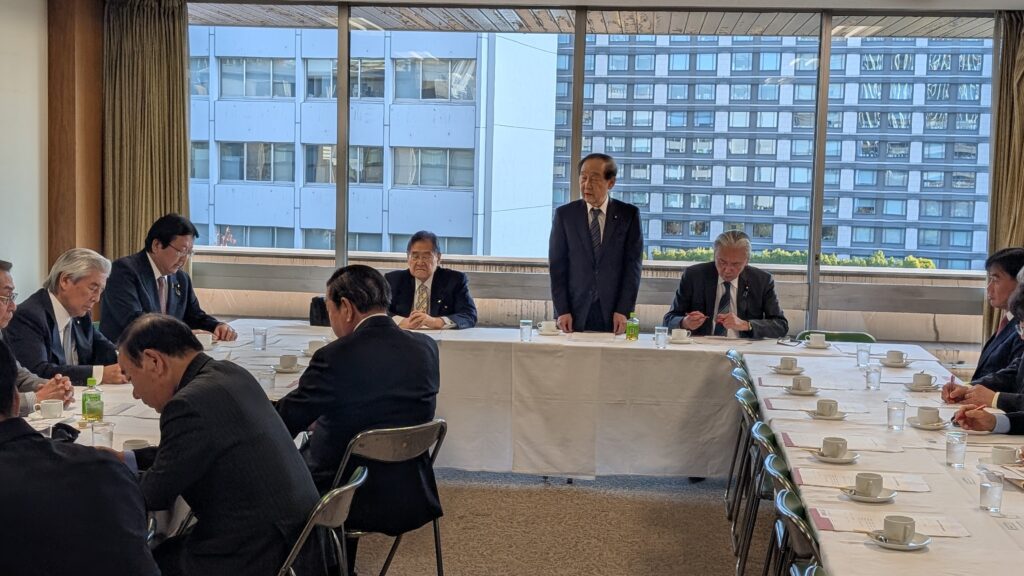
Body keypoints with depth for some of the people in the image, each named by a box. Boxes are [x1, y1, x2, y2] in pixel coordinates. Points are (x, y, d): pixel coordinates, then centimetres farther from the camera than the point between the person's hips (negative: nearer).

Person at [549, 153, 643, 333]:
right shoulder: (564, 214, 5)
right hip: (574, 314, 1)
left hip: (613, 314, 0)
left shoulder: (629, 215, 3)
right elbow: (557, 266, 3)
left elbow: (633, 265, 0)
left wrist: (624, 311, -8)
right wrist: (562, 310, -6)